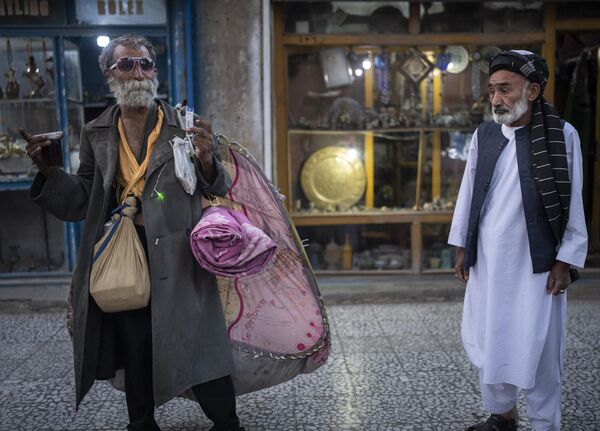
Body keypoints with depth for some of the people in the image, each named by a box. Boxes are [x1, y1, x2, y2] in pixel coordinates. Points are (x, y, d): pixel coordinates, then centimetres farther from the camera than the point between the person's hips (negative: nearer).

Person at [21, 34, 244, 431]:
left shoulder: (185, 126, 0)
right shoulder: (97, 134, 8)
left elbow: (220, 193, 1)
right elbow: (81, 204, 10)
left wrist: (207, 162, -19)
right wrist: (49, 171, -6)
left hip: (177, 258, -2)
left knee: (199, 349, 1)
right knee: (135, 354, 15)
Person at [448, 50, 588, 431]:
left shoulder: (563, 135, -6)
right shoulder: (483, 134, 3)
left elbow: (573, 202, -4)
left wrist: (565, 261, -5)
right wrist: (461, 248, 10)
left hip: (537, 261, -3)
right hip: (488, 259, 4)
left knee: (538, 348, 4)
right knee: (490, 342, 12)